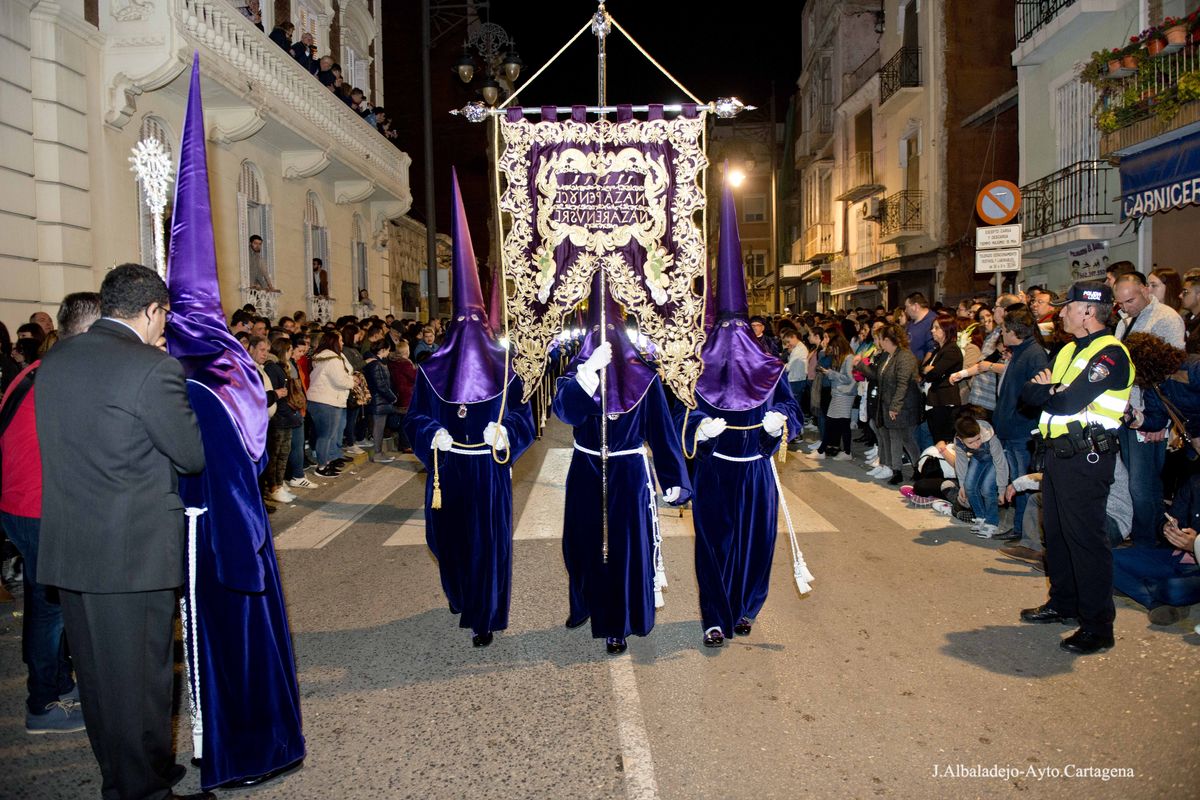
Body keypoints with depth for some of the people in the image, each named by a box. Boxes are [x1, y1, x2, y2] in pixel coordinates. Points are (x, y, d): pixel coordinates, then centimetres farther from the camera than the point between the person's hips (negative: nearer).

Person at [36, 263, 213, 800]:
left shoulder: (54, 361, 6)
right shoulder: (152, 369, -17)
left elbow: (68, 445, 15)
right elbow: (196, 456, -12)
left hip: (67, 548, 8)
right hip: (135, 552, -7)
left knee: (96, 671, 19)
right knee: (140, 673, 7)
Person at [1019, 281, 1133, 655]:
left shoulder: (1110, 354, -14)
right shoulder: (1069, 350, 16)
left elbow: (1068, 403, -24)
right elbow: (1028, 392, 11)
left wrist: (1045, 390, -5)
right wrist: (1052, 391, -9)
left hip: (1087, 459, -9)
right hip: (1059, 453, 9)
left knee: (1085, 540, -5)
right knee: (1056, 532, 17)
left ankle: (1098, 626, 5)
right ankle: (1063, 603, 32)